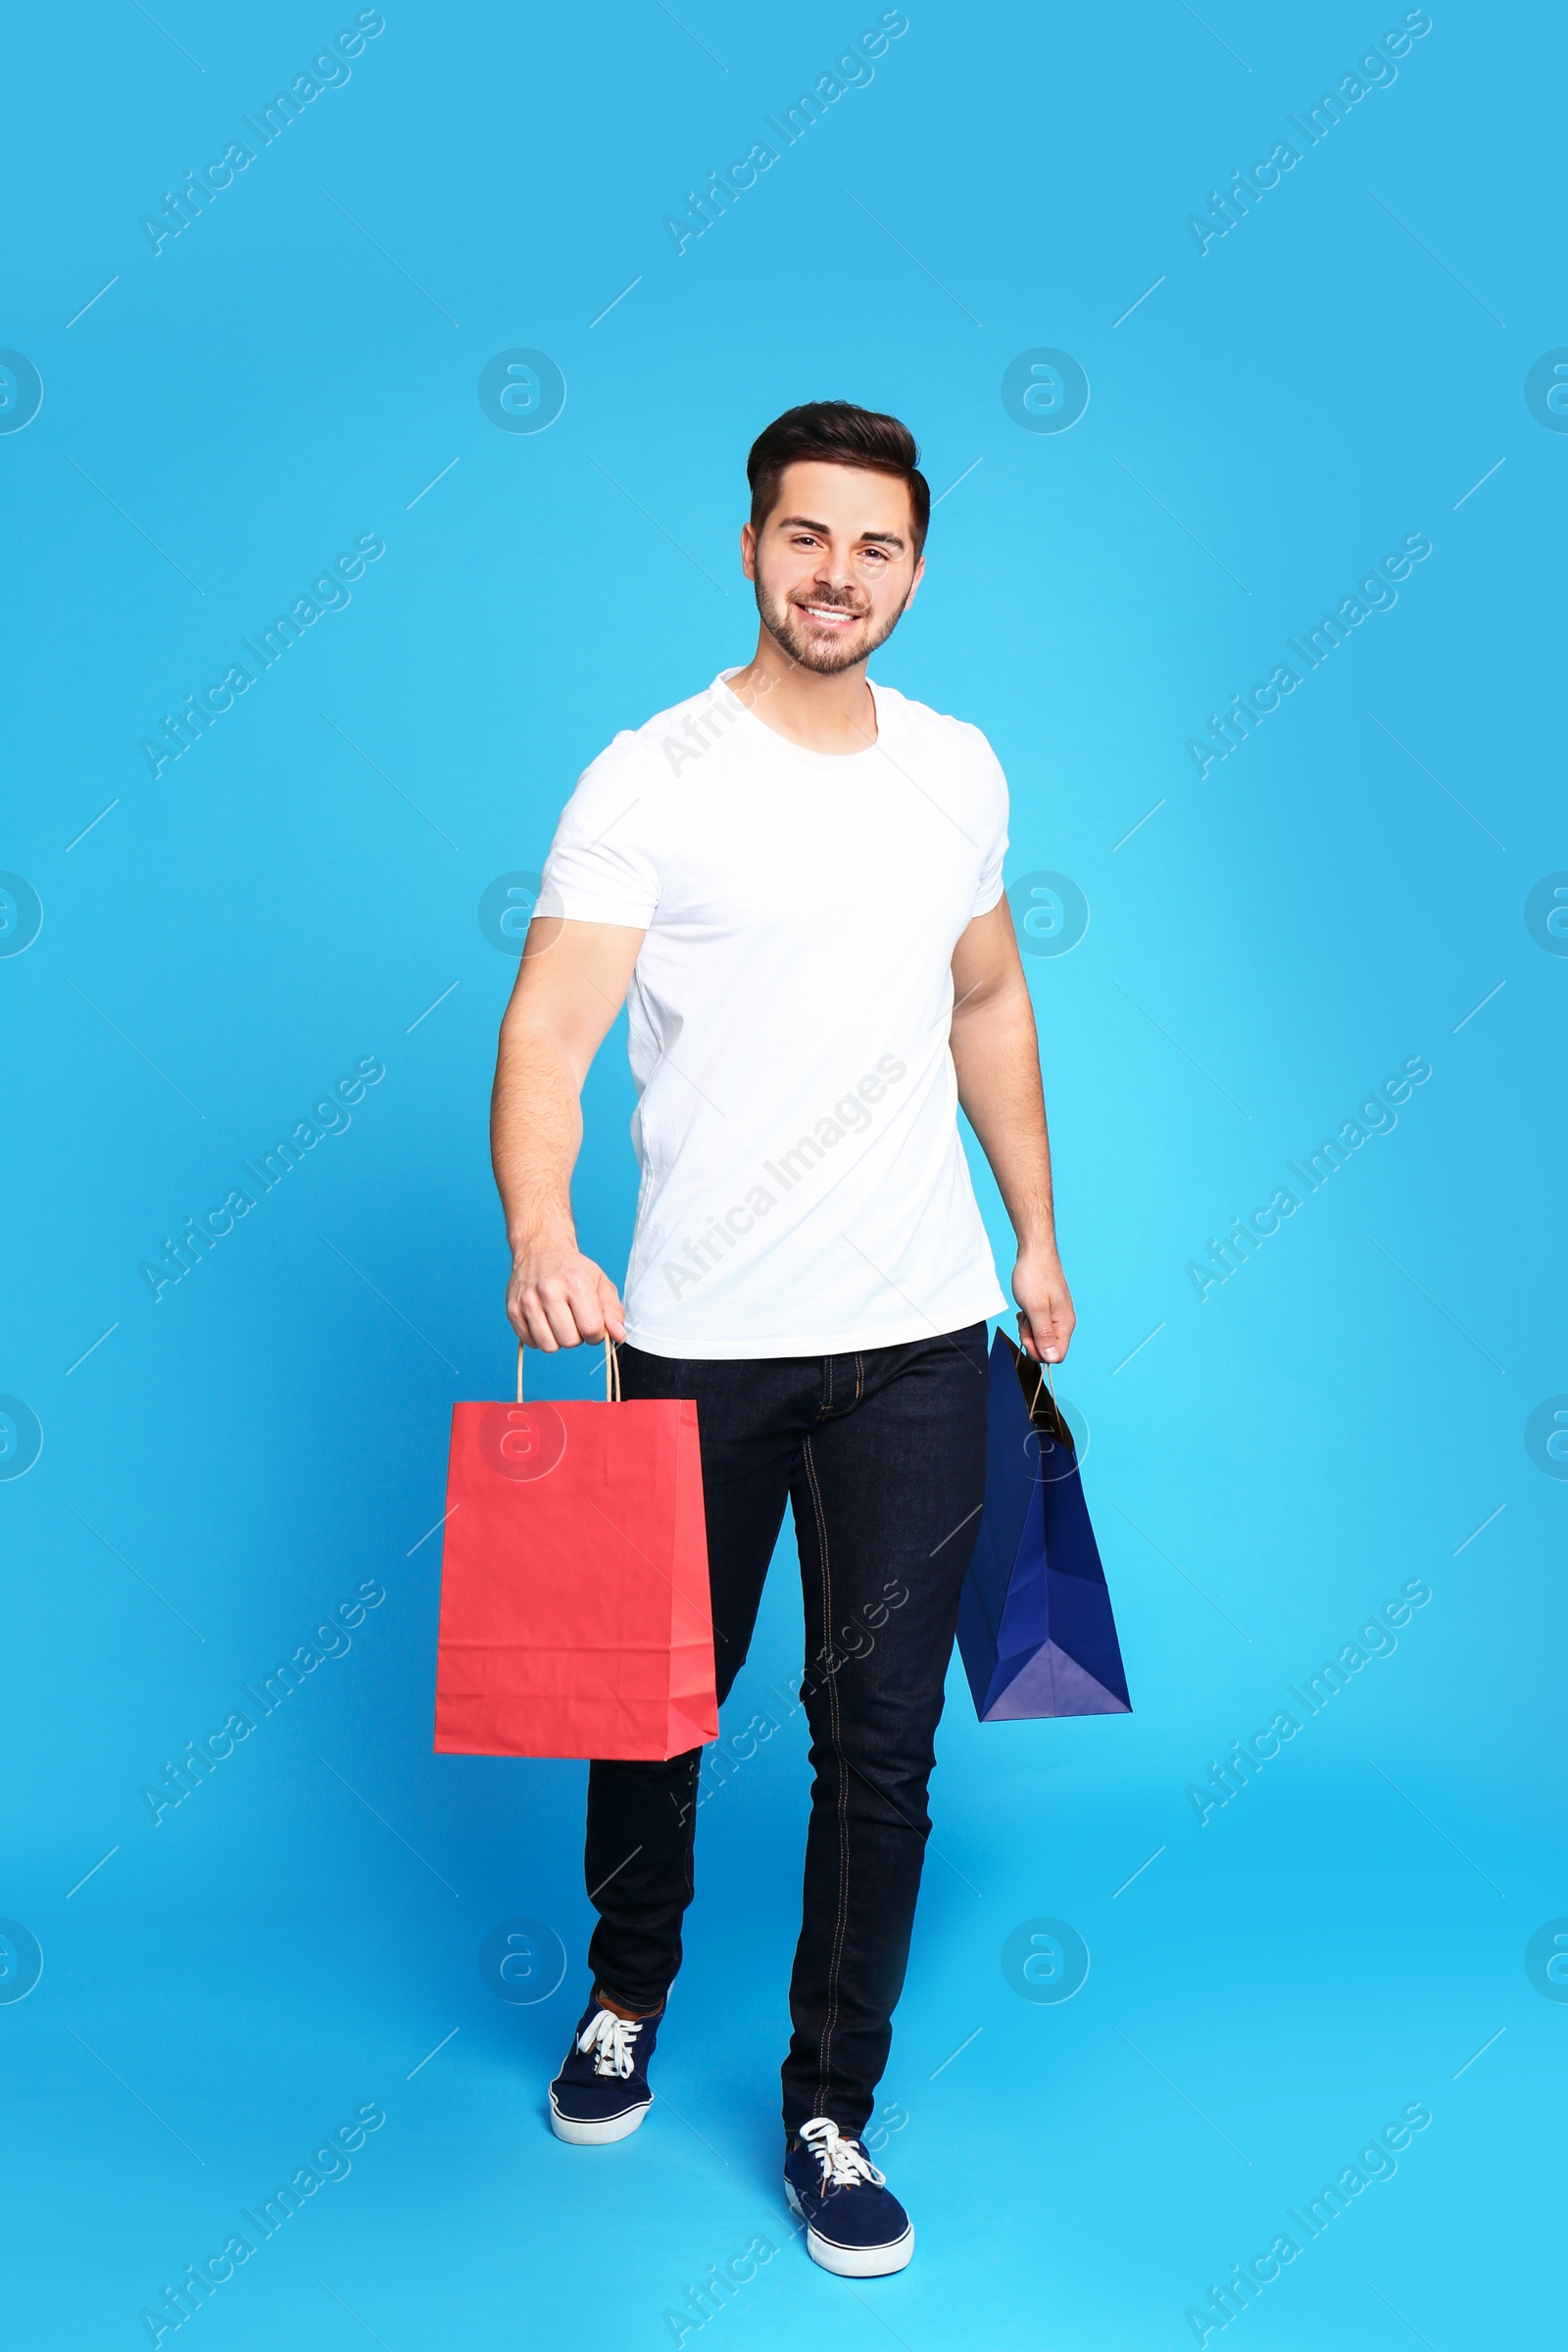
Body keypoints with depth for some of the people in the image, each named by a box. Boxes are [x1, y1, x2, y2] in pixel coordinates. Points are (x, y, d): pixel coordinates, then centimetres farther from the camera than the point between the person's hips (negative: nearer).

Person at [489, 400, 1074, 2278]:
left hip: (918, 1341, 3)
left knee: (881, 1737, 6)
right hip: (699, 1342, -3)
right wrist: (540, 1236, -35)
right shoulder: (651, 781, -7)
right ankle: (627, 1992, 43)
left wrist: (1038, 1239, 19)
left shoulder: (959, 772, 8)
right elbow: (549, 1026, -17)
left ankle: (832, 2111, 24)